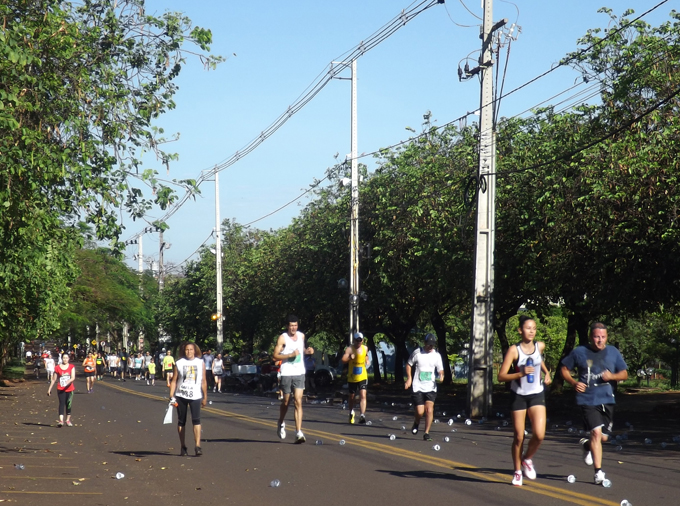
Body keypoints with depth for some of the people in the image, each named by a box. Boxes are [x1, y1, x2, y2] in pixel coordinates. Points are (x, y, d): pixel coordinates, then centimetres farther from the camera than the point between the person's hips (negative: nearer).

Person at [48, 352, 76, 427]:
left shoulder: (71, 367, 4)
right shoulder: (57, 368, 2)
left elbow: (73, 377, -9)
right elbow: (54, 379, 8)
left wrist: (68, 381, -29)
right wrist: (50, 389, 8)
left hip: (69, 389, 1)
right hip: (61, 389, -1)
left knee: (69, 404, 8)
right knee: (62, 404, -13)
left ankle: (68, 420, 20)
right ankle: (61, 421, -23)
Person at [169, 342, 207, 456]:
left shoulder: (201, 363, 7)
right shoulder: (178, 364, 5)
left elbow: (203, 381, 10)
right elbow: (174, 381, 5)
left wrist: (205, 397, 9)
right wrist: (171, 396, -5)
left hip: (195, 396, -1)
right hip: (180, 396, 1)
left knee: (196, 420, -15)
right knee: (181, 421, 6)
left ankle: (198, 446, -19)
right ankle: (183, 447, 14)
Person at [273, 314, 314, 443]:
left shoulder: (301, 336, 8)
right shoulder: (283, 338, -6)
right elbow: (275, 355, -12)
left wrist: (307, 351, 6)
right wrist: (290, 355, -20)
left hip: (299, 373, 2)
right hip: (287, 373, -2)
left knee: (298, 402, -8)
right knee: (286, 401, 11)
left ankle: (298, 432, -14)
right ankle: (281, 423, 39)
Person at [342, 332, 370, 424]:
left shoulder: (365, 348, 1)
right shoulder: (349, 349, -14)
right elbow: (343, 359, -30)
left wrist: (368, 360, 6)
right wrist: (349, 358, -48)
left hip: (362, 377, 1)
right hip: (352, 378, -1)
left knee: (363, 396, -15)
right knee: (352, 397, 14)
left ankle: (362, 415, -22)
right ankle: (351, 413, 39)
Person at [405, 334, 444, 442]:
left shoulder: (436, 355, 4)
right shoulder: (417, 352, -2)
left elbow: (440, 369, 9)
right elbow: (409, 364, 10)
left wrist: (441, 375, -14)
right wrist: (409, 378, 2)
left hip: (431, 387, 1)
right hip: (418, 387, -1)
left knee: (429, 409, -12)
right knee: (420, 412, -7)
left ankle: (426, 433, -2)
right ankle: (416, 423, 28)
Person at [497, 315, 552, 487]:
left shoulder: (540, 346, -1)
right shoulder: (514, 350, -13)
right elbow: (501, 376, -16)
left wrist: (546, 372, 13)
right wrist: (521, 373, -28)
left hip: (537, 395, 3)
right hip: (519, 395, -2)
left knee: (539, 434, -13)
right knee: (519, 437, 2)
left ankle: (528, 459, 16)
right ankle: (517, 472, 20)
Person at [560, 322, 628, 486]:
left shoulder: (613, 352, 7)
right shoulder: (579, 352, 0)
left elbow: (624, 374, 11)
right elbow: (564, 369, 10)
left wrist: (612, 376, -10)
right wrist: (574, 383, -8)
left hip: (607, 400, 4)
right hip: (587, 400, -4)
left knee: (604, 437, 7)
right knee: (596, 432, -16)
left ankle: (587, 444, 42)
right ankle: (598, 472, -10)